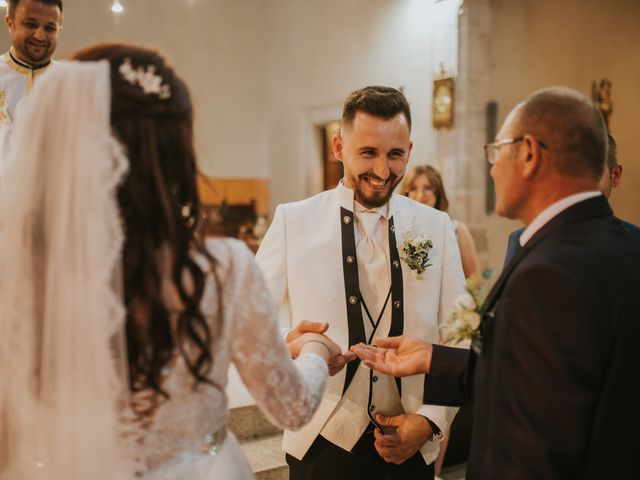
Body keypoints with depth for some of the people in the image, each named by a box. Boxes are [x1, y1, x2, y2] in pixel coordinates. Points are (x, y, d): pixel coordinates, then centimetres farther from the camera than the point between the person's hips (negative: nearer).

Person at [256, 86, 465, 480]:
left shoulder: (436, 227, -1)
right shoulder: (293, 221, -7)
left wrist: (431, 420, -9)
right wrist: (286, 348, -27)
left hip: (411, 445, 2)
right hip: (322, 443, -1)